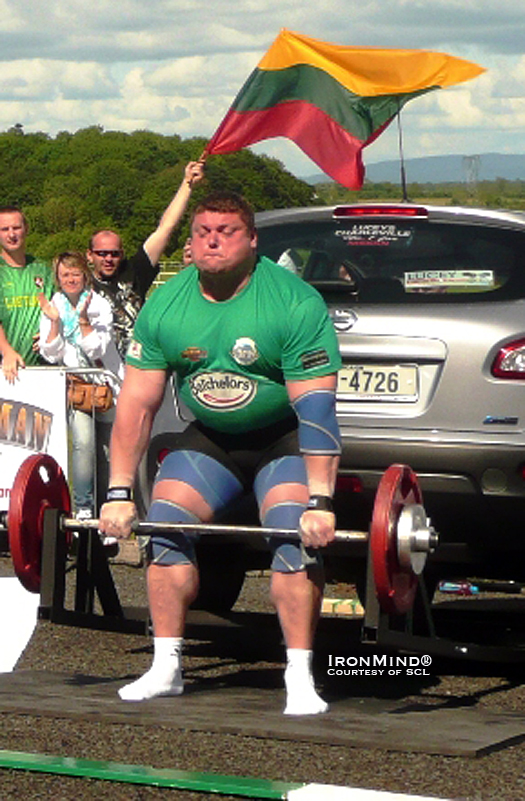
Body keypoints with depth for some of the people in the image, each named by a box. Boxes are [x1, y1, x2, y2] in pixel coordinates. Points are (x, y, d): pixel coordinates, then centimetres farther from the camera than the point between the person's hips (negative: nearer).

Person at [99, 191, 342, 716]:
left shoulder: (295, 305, -24)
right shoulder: (164, 307, -10)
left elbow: (316, 408, -27)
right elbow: (136, 403, -5)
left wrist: (320, 502, -33)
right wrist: (119, 493, -8)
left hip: (283, 438, -4)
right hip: (210, 438, 5)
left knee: (296, 534, -23)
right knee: (164, 525, -8)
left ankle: (300, 679, -18)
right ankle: (166, 668, 3)